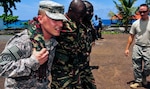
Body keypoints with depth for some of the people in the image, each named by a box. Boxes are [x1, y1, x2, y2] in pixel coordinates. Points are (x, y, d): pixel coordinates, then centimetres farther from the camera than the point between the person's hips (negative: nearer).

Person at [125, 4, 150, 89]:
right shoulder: (136, 23, 0)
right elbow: (131, 36, 6)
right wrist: (127, 48, 3)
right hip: (137, 47, 2)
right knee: (137, 66, 7)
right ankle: (138, 81, 25)